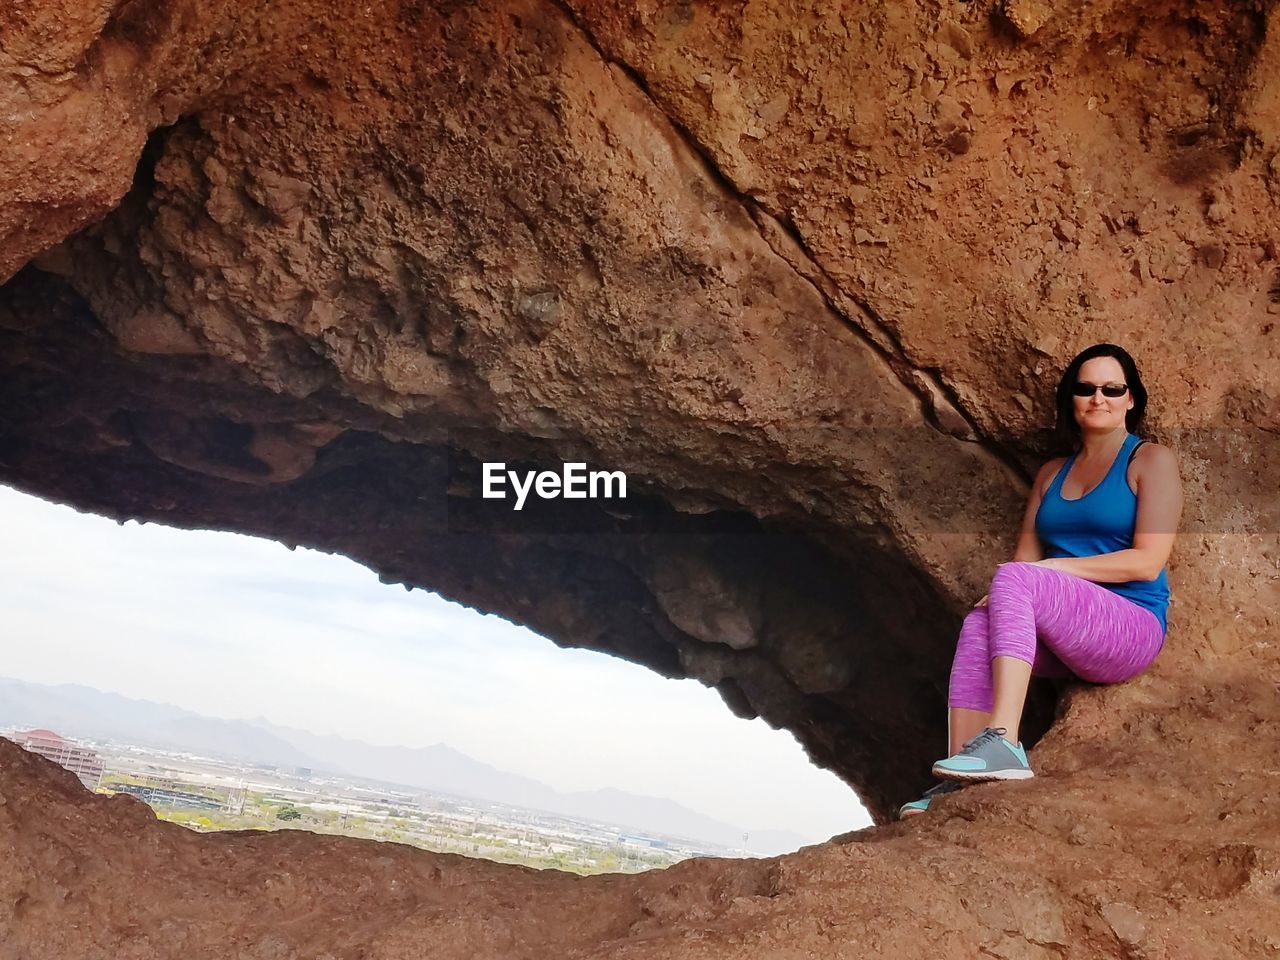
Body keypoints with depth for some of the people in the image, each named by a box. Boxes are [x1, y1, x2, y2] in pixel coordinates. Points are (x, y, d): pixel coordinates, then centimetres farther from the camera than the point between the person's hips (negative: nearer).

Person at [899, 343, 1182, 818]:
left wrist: (1054, 567, -15)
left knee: (1015, 579, -30)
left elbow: (1147, 561, -8)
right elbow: (1026, 553, 13)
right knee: (978, 623, -26)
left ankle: (1003, 743, -42)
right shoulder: (1052, 474, 21)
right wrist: (1002, 597, -10)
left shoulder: (1152, 461, 3)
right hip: (1064, 641, 5)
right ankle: (959, 778, -35)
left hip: (1132, 627, -5)